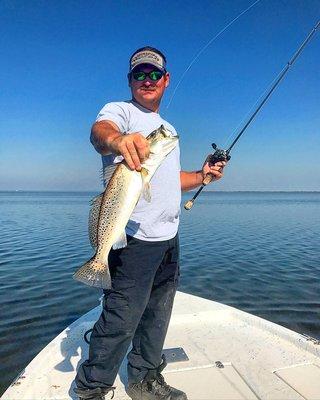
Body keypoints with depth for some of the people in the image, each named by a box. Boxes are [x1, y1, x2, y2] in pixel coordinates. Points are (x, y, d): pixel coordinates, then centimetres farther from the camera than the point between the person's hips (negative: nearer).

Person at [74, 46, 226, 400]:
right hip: (135, 237, -8)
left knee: (157, 315, 18)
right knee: (121, 321, -5)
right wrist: (116, 140, -49)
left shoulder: (168, 128, 22)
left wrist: (202, 176, 13)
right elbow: (100, 131, -27)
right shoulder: (119, 111, -1)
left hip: (169, 238, 8)